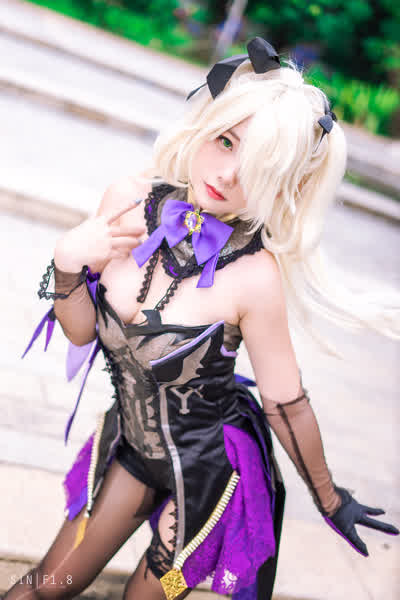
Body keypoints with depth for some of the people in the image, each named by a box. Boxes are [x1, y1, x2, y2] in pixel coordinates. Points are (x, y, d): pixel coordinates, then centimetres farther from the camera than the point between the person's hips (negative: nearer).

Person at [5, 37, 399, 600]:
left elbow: (286, 403, -15)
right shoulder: (130, 203, -15)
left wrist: (330, 500, -3)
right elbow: (83, 331, -3)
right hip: (131, 438, 4)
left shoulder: (253, 273, -30)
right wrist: (67, 261, -22)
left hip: (208, 466, -4)